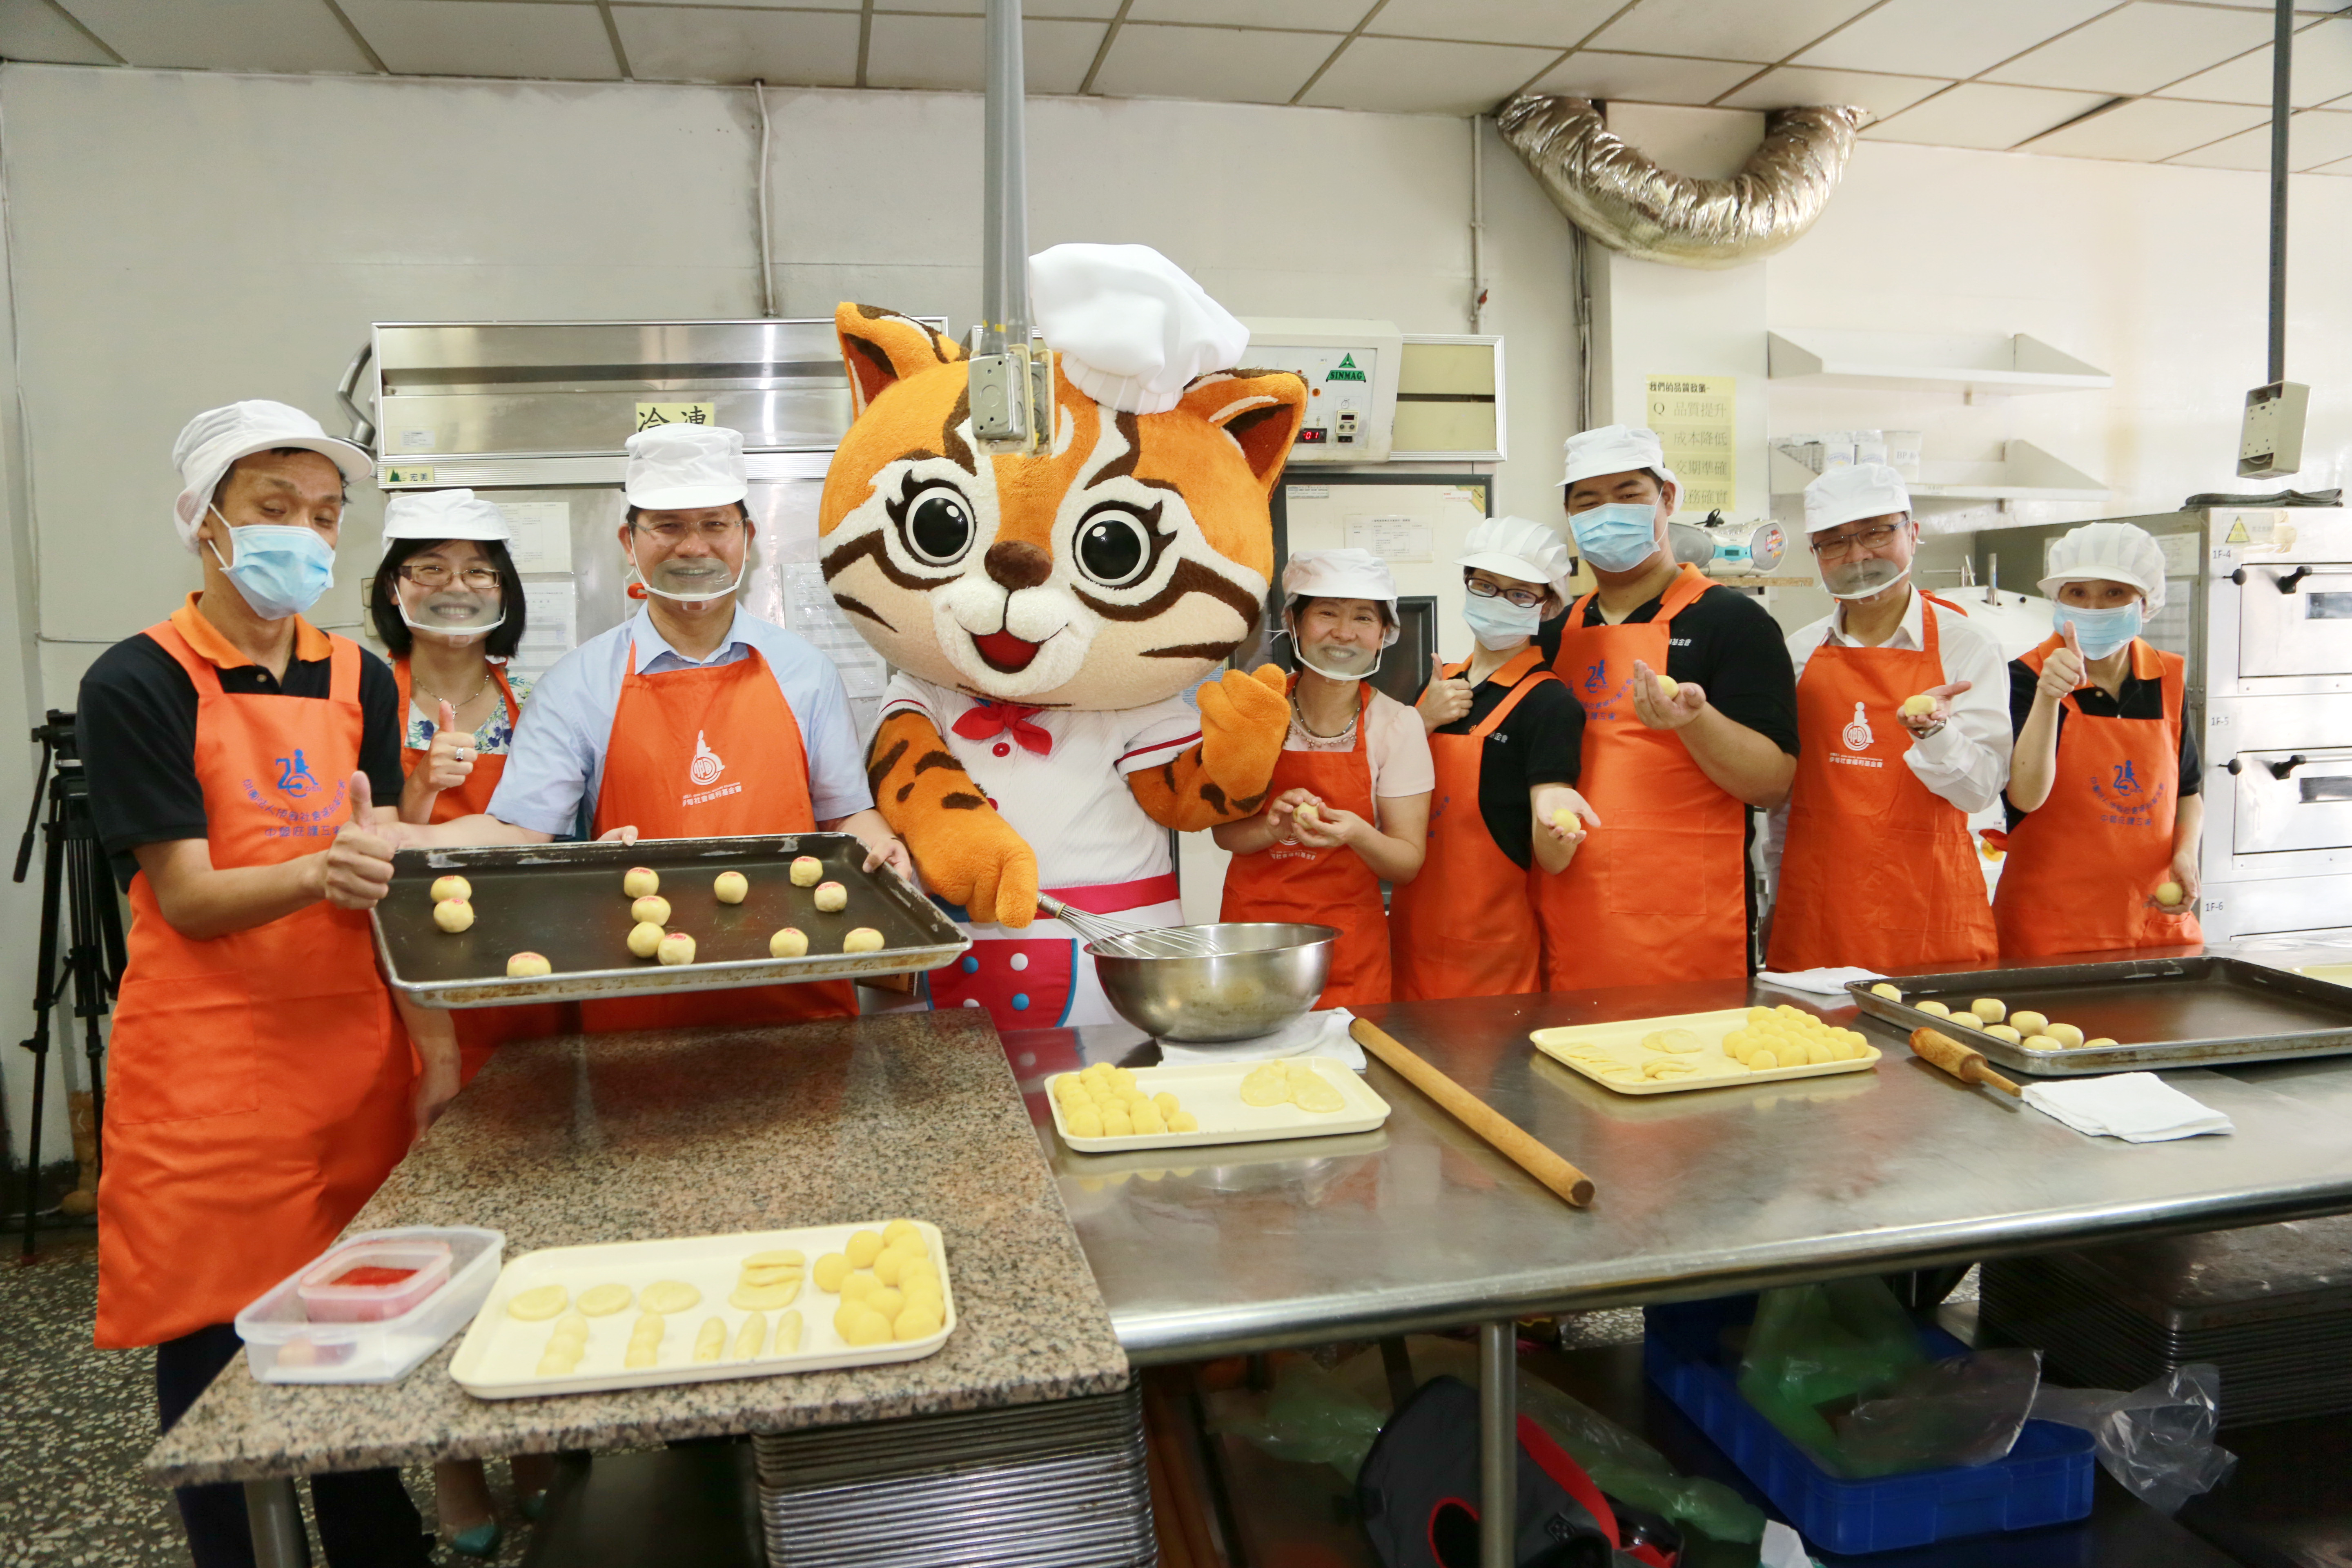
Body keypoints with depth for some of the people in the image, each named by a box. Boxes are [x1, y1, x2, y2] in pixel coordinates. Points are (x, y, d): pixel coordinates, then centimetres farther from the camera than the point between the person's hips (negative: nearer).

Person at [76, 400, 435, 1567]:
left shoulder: (360, 681, 9)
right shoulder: (138, 684, -5)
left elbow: (380, 871, 6)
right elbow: (189, 900, -12)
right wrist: (317, 872, -30)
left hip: (350, 1055, 4)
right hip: (207, 1069, -4)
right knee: (220, 1358, 3)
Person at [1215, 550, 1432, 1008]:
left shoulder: (1398, 725, -5)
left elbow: (1408, 863, -6)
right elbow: (1224, 832, -2)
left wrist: (1356, 833, -25)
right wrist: (1276, 826, -22)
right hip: (1252, 925, 1)